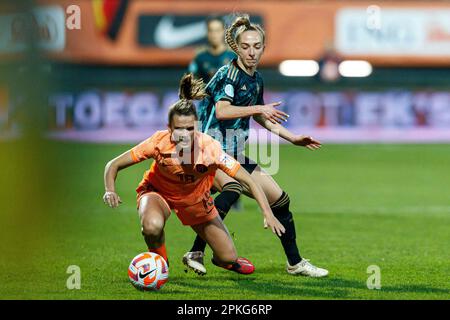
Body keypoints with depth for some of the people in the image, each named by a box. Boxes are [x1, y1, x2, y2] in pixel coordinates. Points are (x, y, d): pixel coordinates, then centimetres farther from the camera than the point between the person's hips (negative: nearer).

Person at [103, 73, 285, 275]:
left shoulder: (210, 148, -33)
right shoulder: (159, 143, -33)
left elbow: (249, 181, -26)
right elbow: (113, 166, -24)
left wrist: (268, 214, -36)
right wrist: (110, 191, -43)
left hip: (195, 198, 2)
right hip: (158, 192, -2)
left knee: (228, 258, 0)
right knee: (152, 225, -38)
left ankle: (222, 259, 41)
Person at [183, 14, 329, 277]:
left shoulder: (257, 79, 12)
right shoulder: (229, 74, -12)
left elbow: (259, 117, 28)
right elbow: (221, 111, -28)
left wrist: (293, 138, 27)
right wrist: (260, 108, -25)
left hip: (236, 156, 9)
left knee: (280, 200, 10)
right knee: (232, 187, -38)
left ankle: (295, 263, 27)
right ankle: (196, 253, -40)